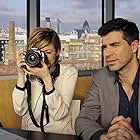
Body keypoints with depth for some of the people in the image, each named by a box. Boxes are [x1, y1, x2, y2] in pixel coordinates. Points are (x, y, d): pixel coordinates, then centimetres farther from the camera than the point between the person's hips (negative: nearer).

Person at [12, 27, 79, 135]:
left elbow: (59, 114, -14)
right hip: (30, 135, 2)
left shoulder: (69, 72, -4)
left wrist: (46, 78, -20)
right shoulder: (28, 73, 2)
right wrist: (21, 74, -11)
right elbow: (20, 111, -7)